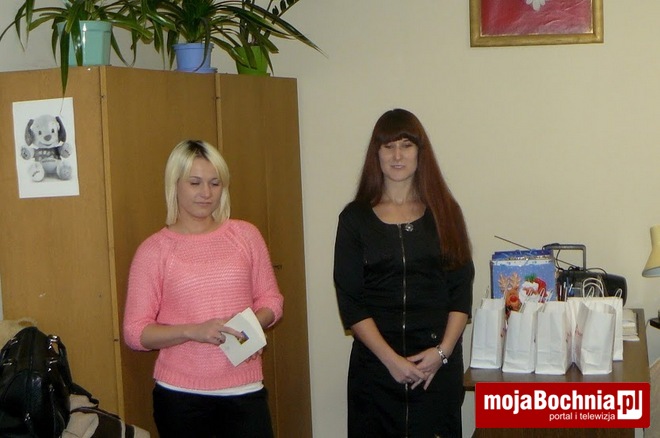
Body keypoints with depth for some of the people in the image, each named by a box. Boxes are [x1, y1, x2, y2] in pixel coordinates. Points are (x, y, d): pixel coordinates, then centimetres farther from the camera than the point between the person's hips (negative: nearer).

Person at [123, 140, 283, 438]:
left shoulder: (245, 235, 5)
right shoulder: (154, 250, -2)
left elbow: (270, 299, 11)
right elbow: (135, 332, -4)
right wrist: (194, 331, -19)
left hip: (244, 390, 2)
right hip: (181, 395, -1)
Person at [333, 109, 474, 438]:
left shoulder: (445, 212, 6)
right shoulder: (356, 218, 2)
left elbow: (461, 290, 3)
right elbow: (350, 302, -3)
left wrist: (442, 351, -9)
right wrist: (391, 359, -11)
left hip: (438, 363, 1)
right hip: (375, 363, -1)